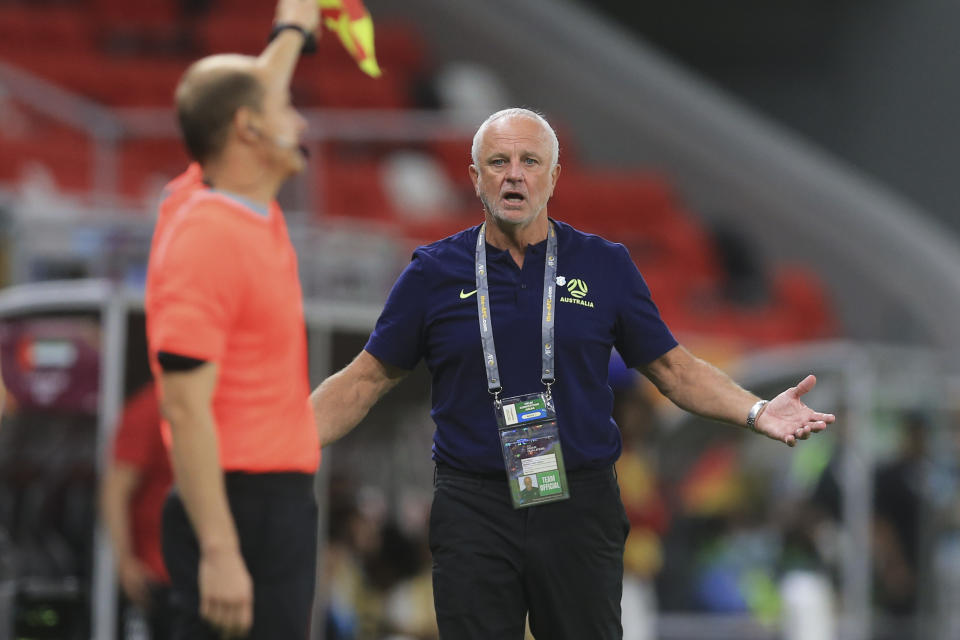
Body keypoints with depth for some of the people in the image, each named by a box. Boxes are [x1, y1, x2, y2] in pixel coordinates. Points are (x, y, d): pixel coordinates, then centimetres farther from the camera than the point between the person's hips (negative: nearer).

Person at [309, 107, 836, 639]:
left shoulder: (605, 266, 5)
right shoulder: (435, 272, 4)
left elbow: (673, 368, 9)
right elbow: (367, 378, 8)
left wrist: (756, 413, -5)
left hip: (580, 511, 0)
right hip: (474, 511, 0)